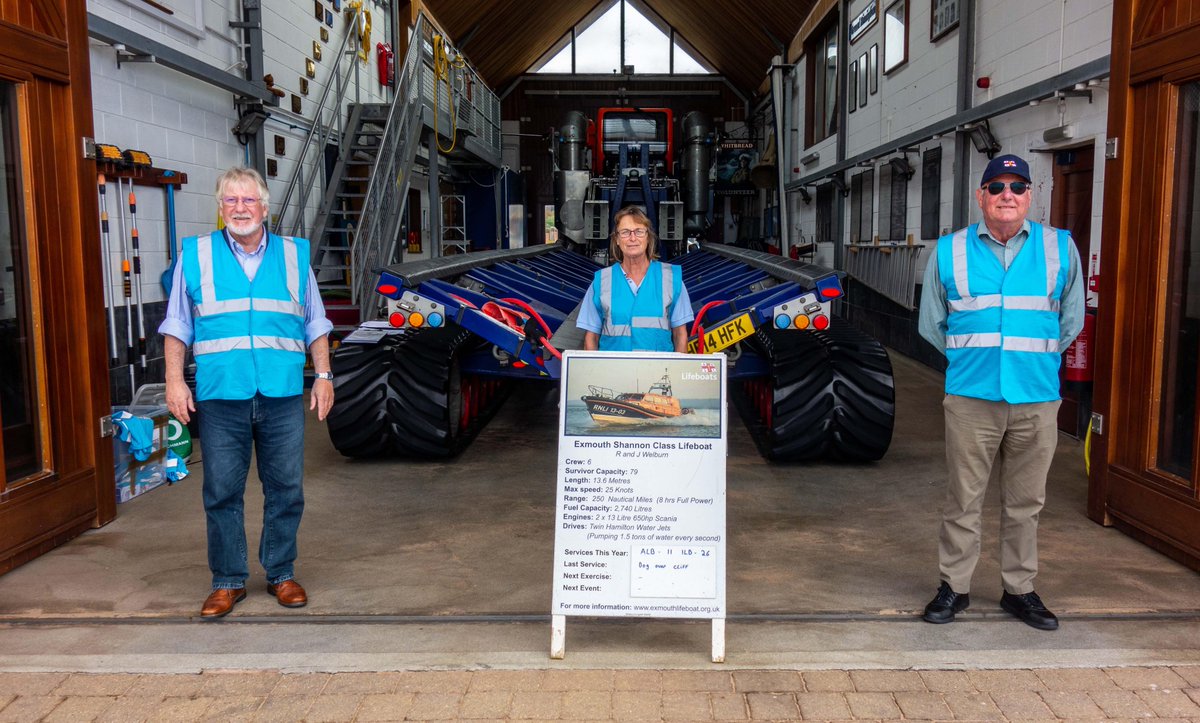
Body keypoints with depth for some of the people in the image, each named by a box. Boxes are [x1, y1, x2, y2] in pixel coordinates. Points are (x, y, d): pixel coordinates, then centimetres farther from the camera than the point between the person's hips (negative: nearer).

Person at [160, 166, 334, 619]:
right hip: (220, 396, 0)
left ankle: (281, 574, 21)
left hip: (283, 395, 1)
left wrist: (323, 375, 6)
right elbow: (177, 326, 10)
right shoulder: (195, 255, 8)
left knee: (286, 490, 6)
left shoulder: (295, 255, 10)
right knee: (222, 493, 5)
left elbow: (315, 325, 14)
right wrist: (174, 380, 0)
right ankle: (228, 582, 18)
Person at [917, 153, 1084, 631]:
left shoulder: (1060, 249, 7)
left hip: (1037, 400, 1)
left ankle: (1019, 590, 24)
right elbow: (932, 323, 14)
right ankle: (954, 587, 17)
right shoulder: (950, 252, 5)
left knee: (1025, 502, 10)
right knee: (963, 500, 4)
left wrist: (1038, 359, 16)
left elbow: (1071, 320, 17)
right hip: (971, 398, -1)